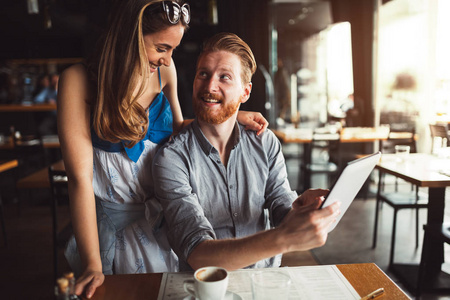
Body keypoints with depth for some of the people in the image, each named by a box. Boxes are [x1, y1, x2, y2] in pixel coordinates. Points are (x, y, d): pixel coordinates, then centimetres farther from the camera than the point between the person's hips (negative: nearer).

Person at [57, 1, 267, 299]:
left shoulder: (163, 70, -5)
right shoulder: (78, 80, -18)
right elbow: (80, 177, -20)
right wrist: (92, 266, -19)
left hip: (164, 215, 4)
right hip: (115, 222, -3)